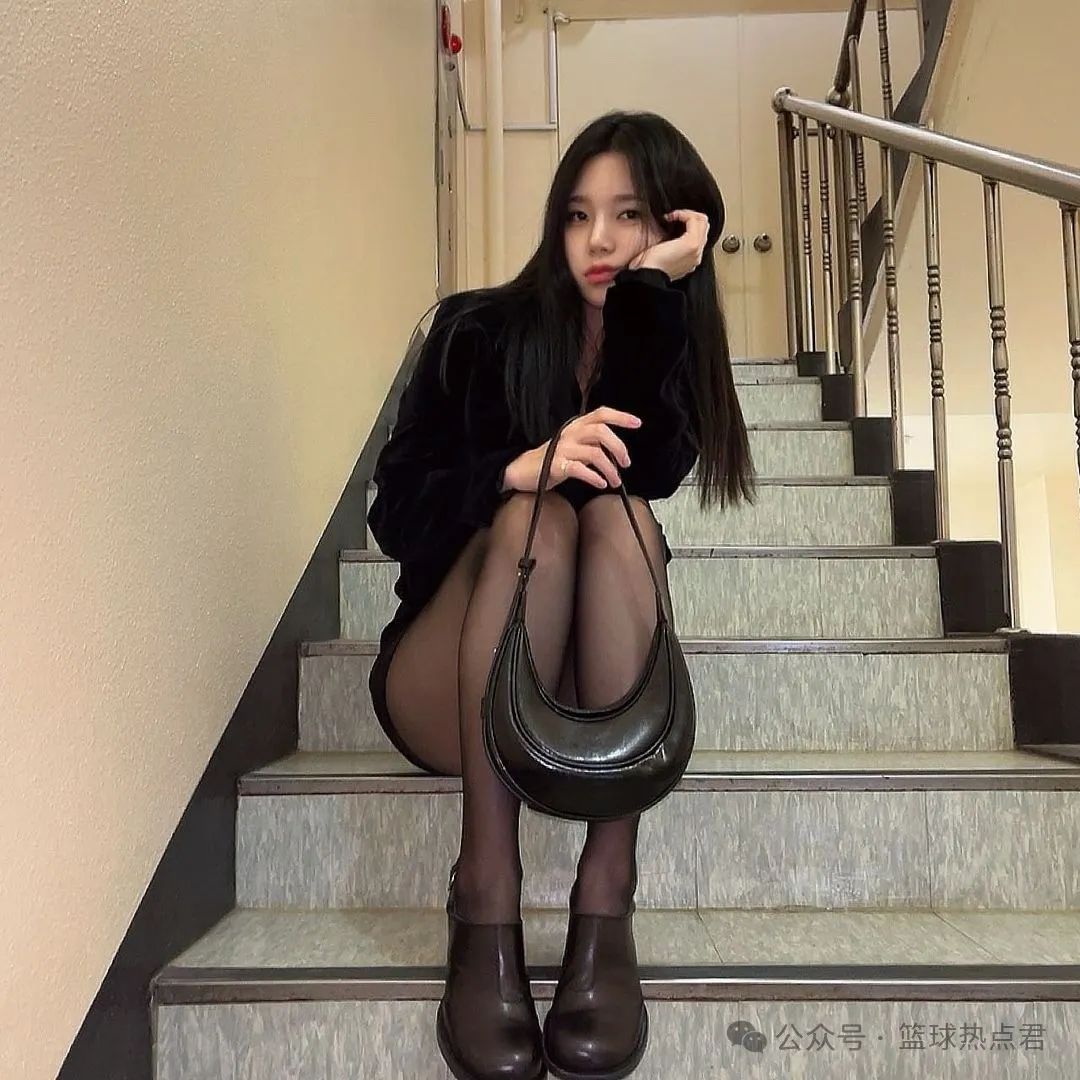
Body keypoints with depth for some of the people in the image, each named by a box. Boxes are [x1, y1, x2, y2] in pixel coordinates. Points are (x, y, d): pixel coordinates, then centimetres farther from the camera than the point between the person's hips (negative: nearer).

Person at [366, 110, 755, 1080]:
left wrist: (653, 295, -20)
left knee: (617, 511, -27)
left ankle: (606, 900, -33)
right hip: (446, 693, -1)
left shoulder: (672, 345, 4)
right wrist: (517, 469, -30)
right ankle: (485, 901, -34)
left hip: (583, 704, 2)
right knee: (535, 515, -30)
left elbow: (650, 469, -18)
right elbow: (395, 512, -12)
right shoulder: (480, 330, -3)